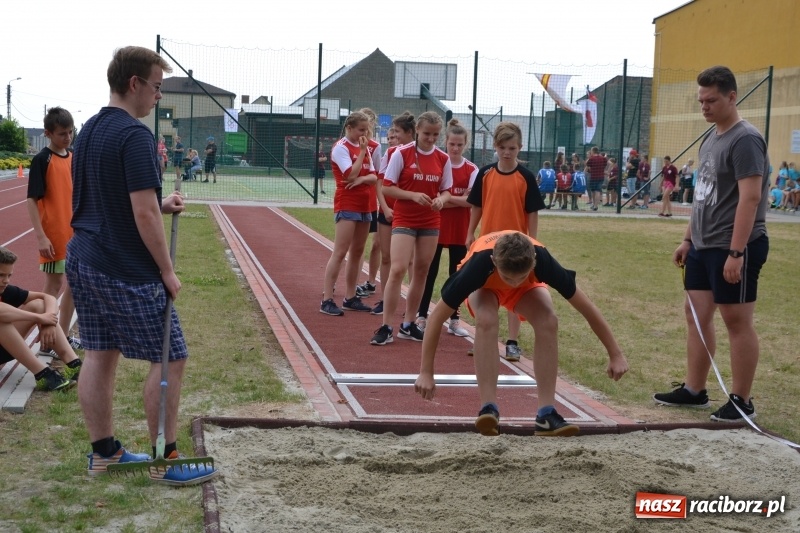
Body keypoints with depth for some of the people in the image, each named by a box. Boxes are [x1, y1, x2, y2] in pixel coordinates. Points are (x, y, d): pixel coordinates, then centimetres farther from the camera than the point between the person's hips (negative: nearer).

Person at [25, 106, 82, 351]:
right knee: (54, 284, 0)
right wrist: (41, 236, -19)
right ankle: (46, 342, 10)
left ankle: (63, 336, 27)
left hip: (75, 234, 7)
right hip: (54, 236, -7)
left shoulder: (73, 158, 8)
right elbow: (32, 200, -15)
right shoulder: (42, 160, -12)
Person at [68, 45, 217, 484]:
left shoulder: (88, 132, 12)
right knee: (170, 359, 1)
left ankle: (103, 451, 21)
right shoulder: (133, 135, -17)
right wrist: (167, 271, -13)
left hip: (83, 262, 9)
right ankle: (165, 460, 8)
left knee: (99, 355, 13)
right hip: (126, 270, -9)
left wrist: (160, 205, 13)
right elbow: (143, 214, -21)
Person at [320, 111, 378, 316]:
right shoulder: (341, 147, -10)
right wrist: (363, 151, -15)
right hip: (347, 206, -8)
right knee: (340, 253, -11)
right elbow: (351, 175, -21)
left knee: (357, 252, 11)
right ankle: (327, 300, -9)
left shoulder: (365, 148, 13)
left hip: (364, 205, 8)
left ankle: (350, 298, 18)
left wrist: (362, 179, -14)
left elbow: (374, 176, 7)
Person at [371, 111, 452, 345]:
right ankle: (385, 327, -10)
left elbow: (446, 191, 10)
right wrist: (413, 195, -21)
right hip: (404, 220, -4)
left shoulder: (443, 159, 3)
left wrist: (441, 200, -13)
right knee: (397, 269, -15)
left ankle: (408, 325, 20)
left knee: (421, 272, 8)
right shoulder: (402, 154, -7)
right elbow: (387, 188, -7)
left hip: (430, 223, 4)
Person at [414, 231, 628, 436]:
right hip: (485, 285, -1)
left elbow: (588, 309, -26)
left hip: (527, 286, 1)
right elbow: (436, 316, -33)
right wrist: (426, 373, -31)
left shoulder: (542, 260, -40)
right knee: (486, 320, -34)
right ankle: (488, 407, -26)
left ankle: (546, 414, -21)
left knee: (548, 323, -27)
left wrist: (616, 355, -20)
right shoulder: (480, 263, -43)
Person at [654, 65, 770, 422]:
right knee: (696, 314, 12)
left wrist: (736, 252, -25)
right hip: (703, 246, 9)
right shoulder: (710, 139, 14)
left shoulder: (745, 140, -14)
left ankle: (741, 401, 7)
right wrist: (688, 238, 19)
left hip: (732, 248, -9)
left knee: (737, 321, -2)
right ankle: (694, 390, 23)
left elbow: (750, 197, -21)